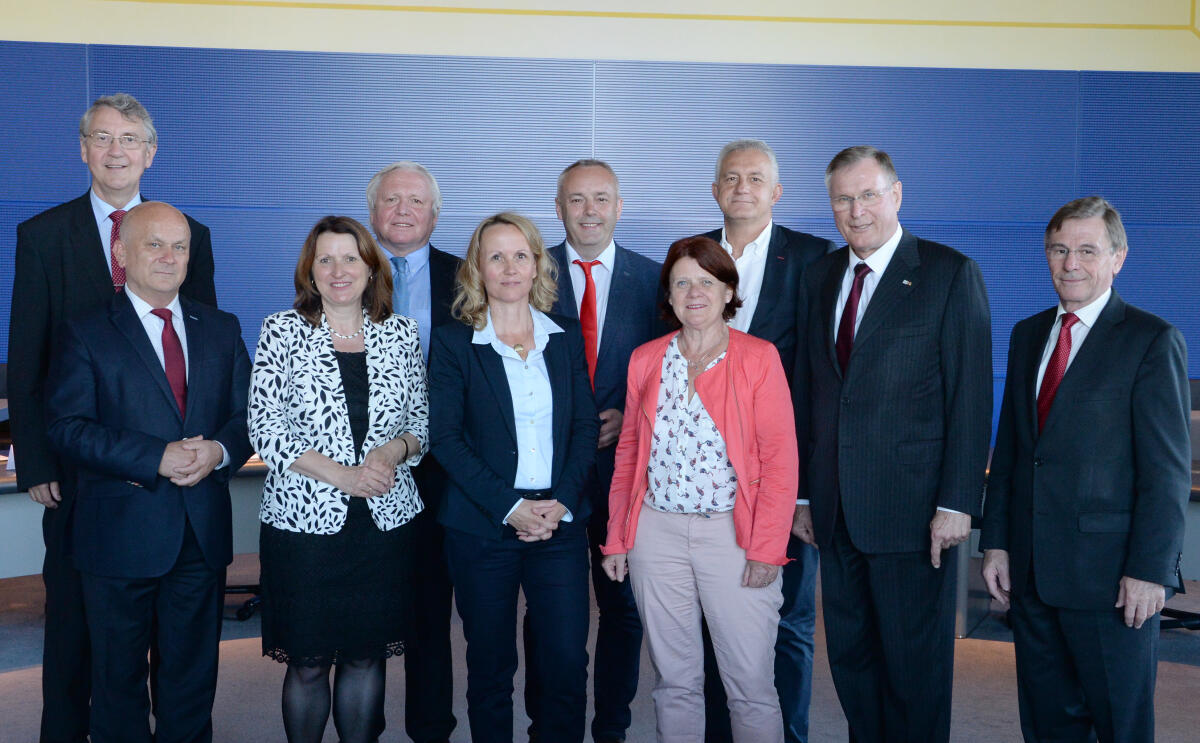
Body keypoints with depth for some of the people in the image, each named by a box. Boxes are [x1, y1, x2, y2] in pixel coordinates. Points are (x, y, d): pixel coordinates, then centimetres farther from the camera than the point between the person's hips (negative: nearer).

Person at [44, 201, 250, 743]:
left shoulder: (222, 330, 9)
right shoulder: (85, 334, -3)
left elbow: (249, 415, 7)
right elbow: (67, 428, -13)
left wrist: (219, 451, -15)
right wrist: (157, 459, -22)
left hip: (203, 533, 3)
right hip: (120, 535, -3)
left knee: (194, 676, 15)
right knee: (119, 677, 11)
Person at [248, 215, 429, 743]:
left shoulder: (401, 333, 6)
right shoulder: (282, 332, -1)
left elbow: (421, 422, 11)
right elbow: (265, 430, -6)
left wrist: (396, 449, -11)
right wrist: (340, 474, -15)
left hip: (385, 521, 2)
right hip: (303, 518, -2)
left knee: (366, 655, 10)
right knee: (308, 661, 6)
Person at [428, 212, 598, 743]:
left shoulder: (566, 337, 9)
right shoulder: (452, 343, 0)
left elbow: (585, 427, 7)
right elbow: (445, 437, -5)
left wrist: (561, 502, -8)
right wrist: (510, 507, -13)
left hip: (560, 521, 2)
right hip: (482, 526, -2)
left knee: (567, 664, 0)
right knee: (490, 668, 7)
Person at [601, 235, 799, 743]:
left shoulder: (758, 358, -1)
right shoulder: (645, 360, 9)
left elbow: (780, 459, -5)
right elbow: (628, 453, 13)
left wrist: (766, 548, -11)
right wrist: (617, 537, 8)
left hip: (732, 531, -3)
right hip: (657, 530, 3)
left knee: (751, 686, 0)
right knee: (674, 681, 11)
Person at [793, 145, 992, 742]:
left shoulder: (951, 274, -5)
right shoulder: (821, 277, 11)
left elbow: (971, 398, -9)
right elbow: (811, 391, 13)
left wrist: (956, 504, -13)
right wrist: (805, 493, 10)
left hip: (912, 508, -5)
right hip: (836, 510, 5)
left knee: (915, 663, 5)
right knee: (850, 657, 15)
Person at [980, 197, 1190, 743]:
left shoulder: (1152, 341, -6)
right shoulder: (1027, 335, 13)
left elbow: (1167, 469, -10)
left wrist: (1149, 570, -15)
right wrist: (995, 541, 8)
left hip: (1109, 576, -6)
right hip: (1031, 572, 6)